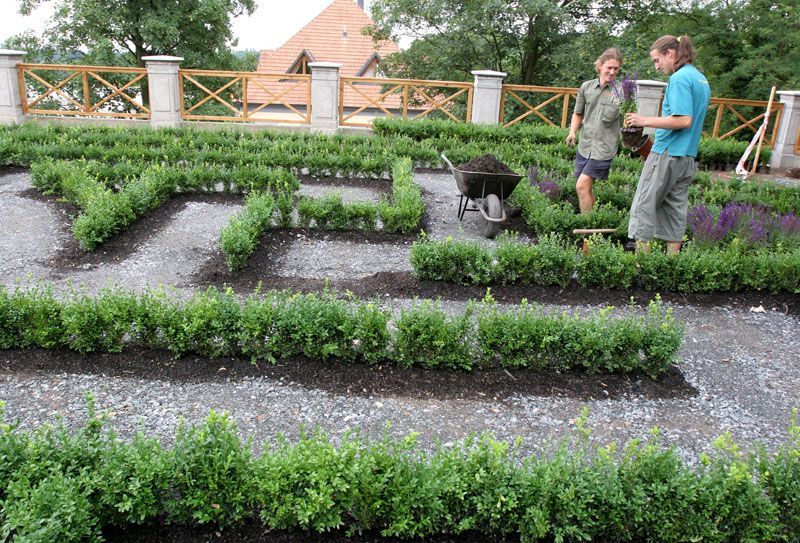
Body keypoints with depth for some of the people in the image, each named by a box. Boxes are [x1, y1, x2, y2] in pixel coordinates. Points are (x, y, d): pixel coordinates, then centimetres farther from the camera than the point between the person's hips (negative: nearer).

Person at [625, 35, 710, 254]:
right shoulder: (702, 79, 16)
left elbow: (684, 120, -22)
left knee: (644, 205, -3)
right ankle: (672, 257, 18)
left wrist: (645, 121, -17)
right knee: (676, 207, 13)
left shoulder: (680, 78, -13)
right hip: (687, 156, 9)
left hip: (667, 154, -9)